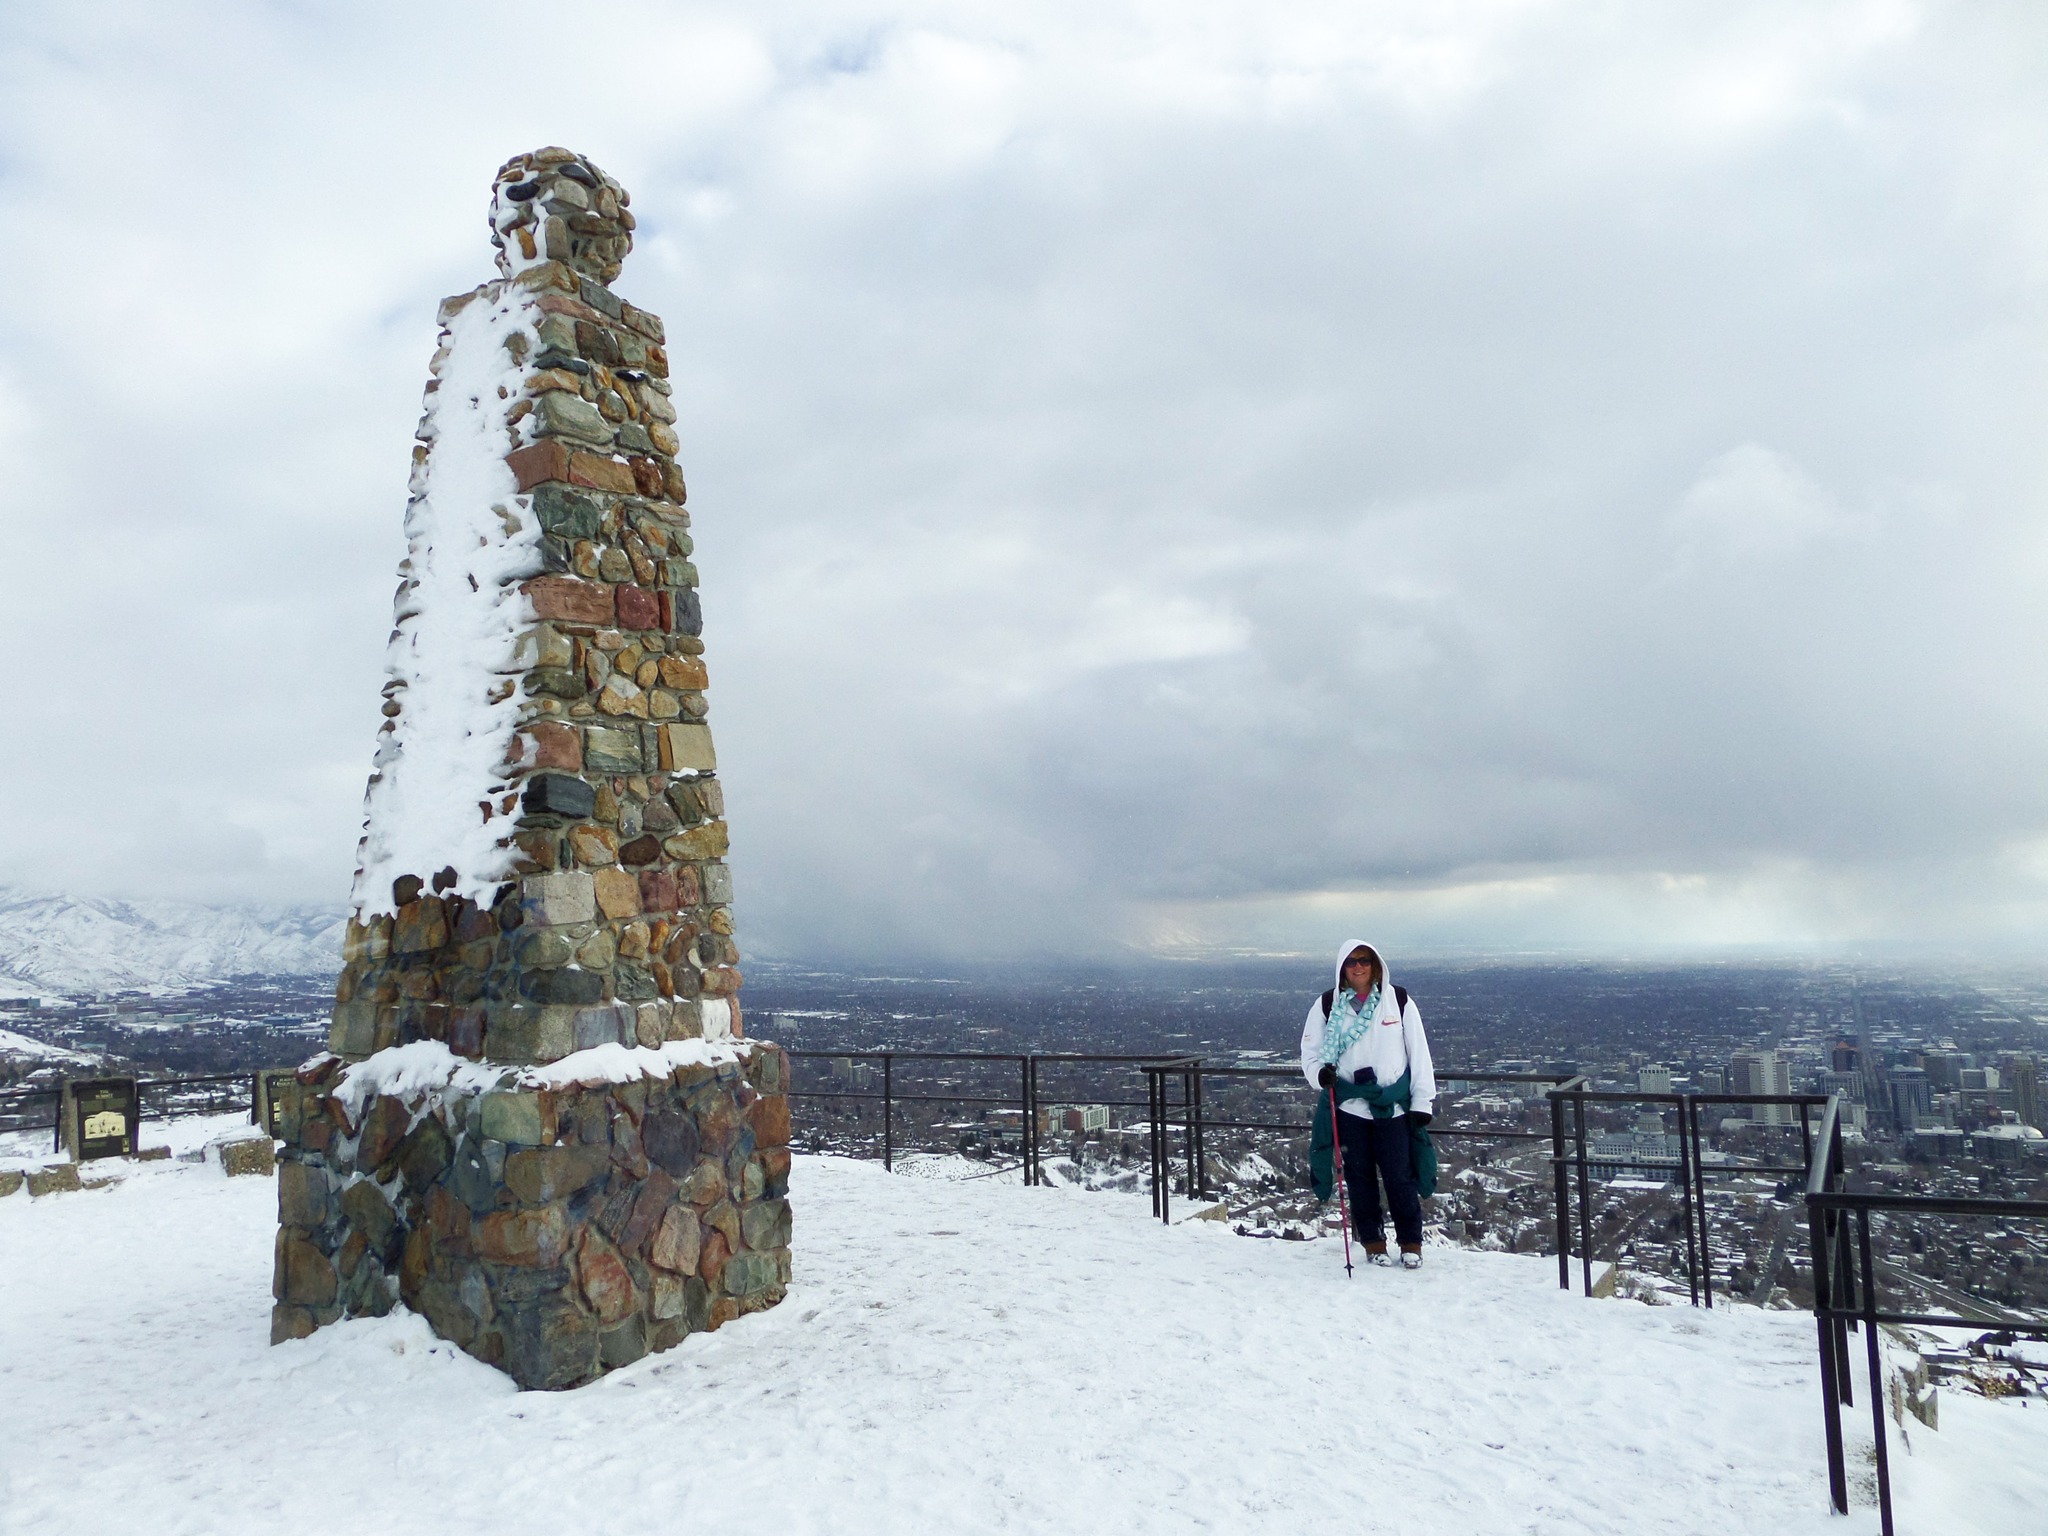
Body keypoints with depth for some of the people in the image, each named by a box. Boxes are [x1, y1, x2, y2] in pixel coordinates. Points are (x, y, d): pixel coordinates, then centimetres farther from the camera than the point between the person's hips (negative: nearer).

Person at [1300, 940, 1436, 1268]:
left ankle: (1411, 1244, 18)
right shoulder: (1327, 1005, 2)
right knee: (1360, 1178, 8)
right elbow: (1310, 1051, 7)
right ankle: (1373, 1242, 23)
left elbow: (1419, 1052, 4)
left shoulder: (1398, 1001, 2)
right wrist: (1320, 1073, -15)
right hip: (1348, 1105, 1)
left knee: (1400, 1177, 1)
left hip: (1393, 1104, -1)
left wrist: (1423, 1101, 1)